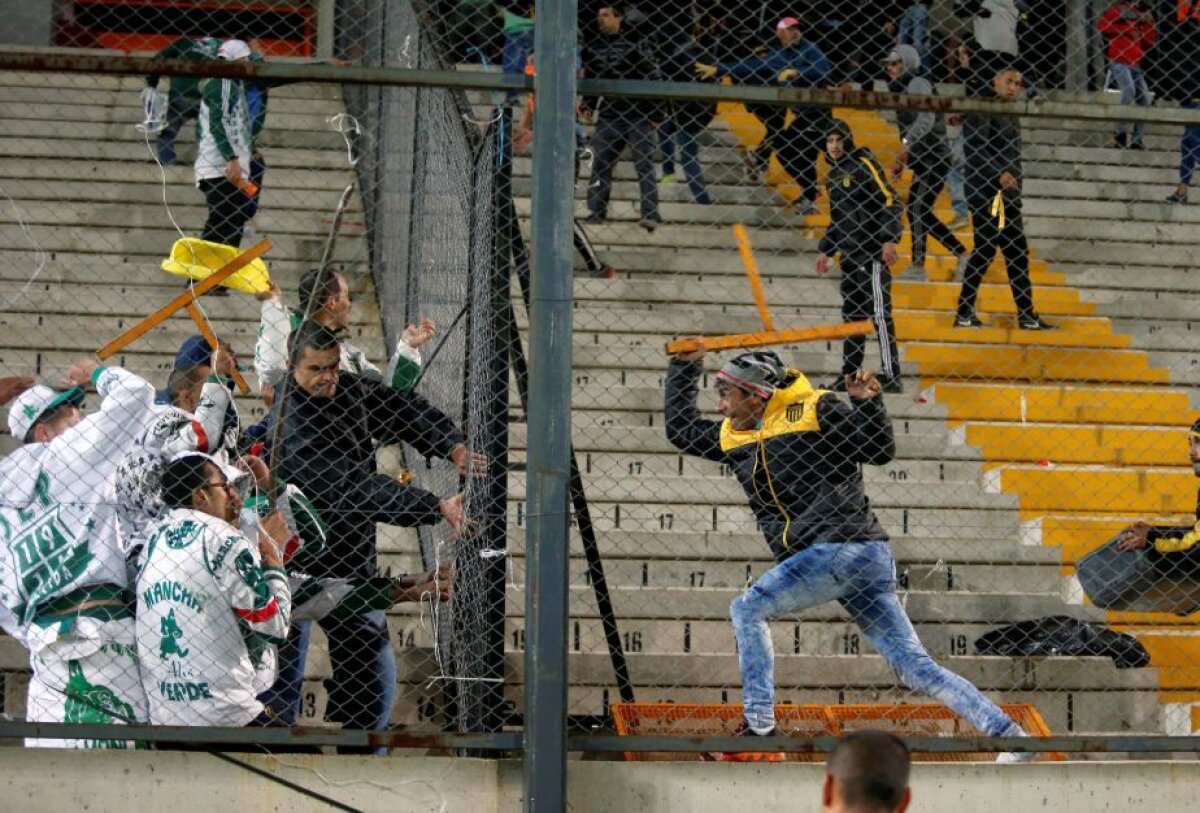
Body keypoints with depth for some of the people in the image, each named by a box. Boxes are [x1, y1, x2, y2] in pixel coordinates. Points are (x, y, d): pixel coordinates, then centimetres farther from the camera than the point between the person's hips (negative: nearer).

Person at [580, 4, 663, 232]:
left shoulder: (635, 43, -2)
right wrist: (587, 105, 3)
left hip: (638, 114, -4)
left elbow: (653, 77, -3)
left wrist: (654, 113, -7)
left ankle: (650, 214, -10)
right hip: (609, 115, 4)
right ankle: (596, 212, 2)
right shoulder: (593, 48, 11)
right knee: (601, 164, -2)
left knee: (644, 164, -7)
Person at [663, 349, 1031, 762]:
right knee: (915, 666, 1)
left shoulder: (812, 410, -1)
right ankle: (1007, 733, -2)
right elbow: (680, 430, 33)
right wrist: (685, 367, 28)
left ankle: (760, 728, -7)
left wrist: (868, 403, -15)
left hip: (842, 546, -8)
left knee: (748, 610, -5)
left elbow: (880, 450, -2)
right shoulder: (733, 436, 21)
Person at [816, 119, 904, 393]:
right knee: (851, 315, 10)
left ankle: (892, 378, -10)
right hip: (849, 255, 8)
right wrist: (825, 250, 24)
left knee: (879, 314, -10)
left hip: (872, 253, -8)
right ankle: (849, 375, 16)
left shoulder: (863, 165, -8)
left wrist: (889, 239, -21)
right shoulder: (833, 174, 18)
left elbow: (890, 201, -13)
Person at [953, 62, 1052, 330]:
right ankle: (964, 313, -7)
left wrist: (1014, 187, 16)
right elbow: (973, 147, -18)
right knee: (985, 250, -10)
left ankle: (1027, 315, 13)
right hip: (986, 192, -9)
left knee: (1018, 254, 9)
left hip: (1008, 194, 9)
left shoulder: (1010, 114, 20)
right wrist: (999, 174, -24)